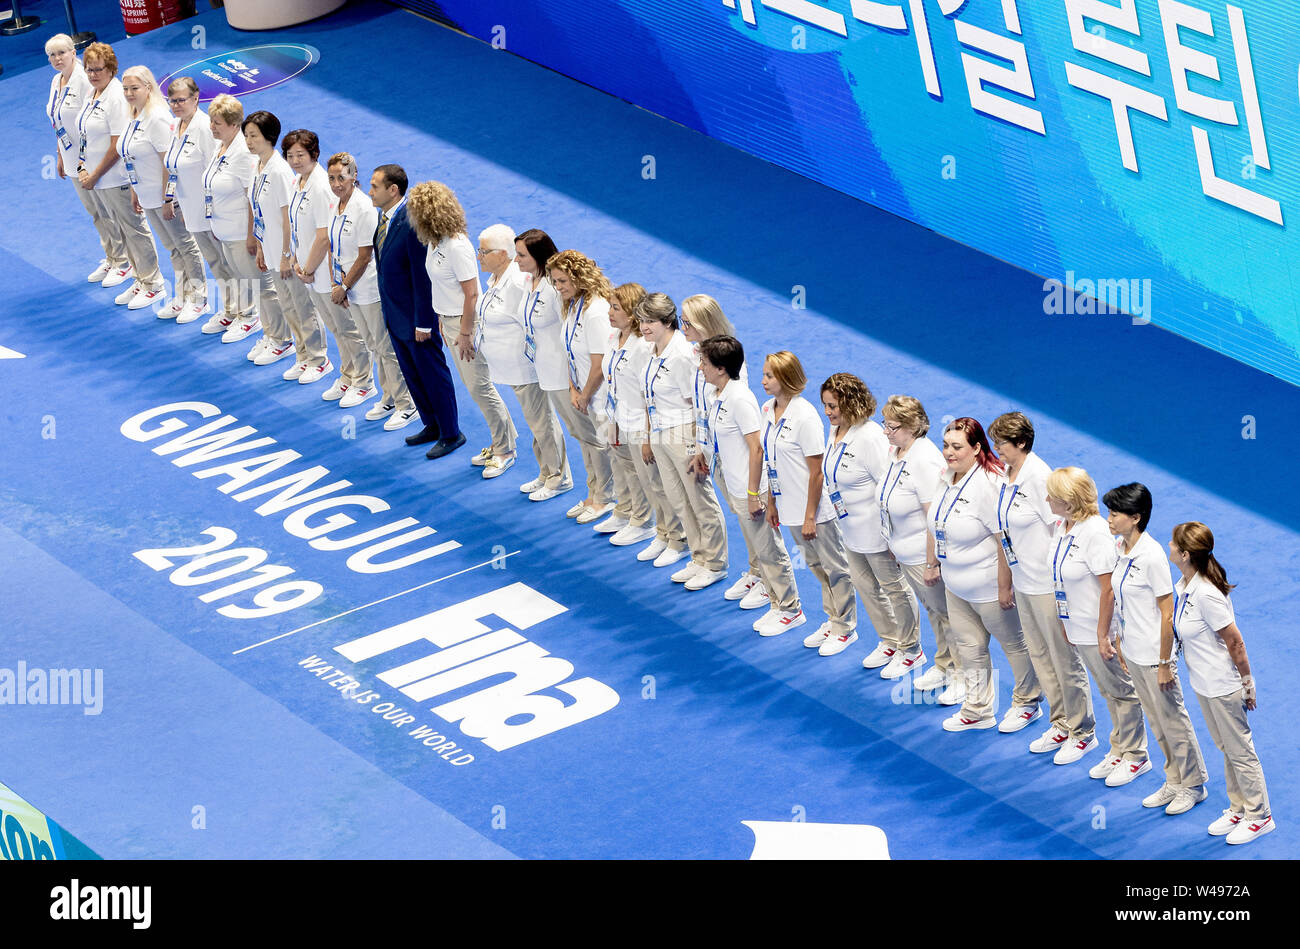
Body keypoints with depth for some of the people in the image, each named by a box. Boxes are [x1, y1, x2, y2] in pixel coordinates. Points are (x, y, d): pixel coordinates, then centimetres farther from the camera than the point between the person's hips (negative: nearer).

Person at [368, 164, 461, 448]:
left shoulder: (413, 223, -27)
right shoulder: (384, 217, 1)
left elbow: (423, 275, -24)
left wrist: (423, 322, -20)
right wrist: (387, 307, 15)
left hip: (415, 316, -9)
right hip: (394, 315, 9)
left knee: (433, 374, 5)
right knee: (411, 374, 20)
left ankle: (451, 435, 18)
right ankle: (432, 426, 36)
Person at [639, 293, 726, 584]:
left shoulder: (681, 356, -20)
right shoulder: (653, 352, 7)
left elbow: (697, 404, -17)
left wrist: (697, 450, -17)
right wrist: (648, 438, 19)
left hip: (683, 436, -9)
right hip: (660, 437, 9)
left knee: (701, 502, 3)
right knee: (677, 502, 15)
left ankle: (714, 565, 14)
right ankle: (699, 559, 27)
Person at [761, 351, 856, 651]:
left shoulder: (804, 416, -21)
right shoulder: (768, 410, 3)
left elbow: (817, 471, -19)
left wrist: (810, 516, -17)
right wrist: (771, 503, 14)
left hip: (817, 510, -8)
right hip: (790, 508, 8)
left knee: (835, 569, 7)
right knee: (816, 566, 20)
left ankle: (845, 629, 19)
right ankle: (832, 621, 34)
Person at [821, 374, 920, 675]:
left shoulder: (870, 437, -26)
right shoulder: (835, 432, 2)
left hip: (875, 530, -9)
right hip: (851, 530, 9)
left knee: (894, 587, 7)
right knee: (866, 587, 21)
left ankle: (911, 650, 23)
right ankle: (889, 642, 39)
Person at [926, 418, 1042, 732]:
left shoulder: (988, 483, -27)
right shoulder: (946, 479, 0)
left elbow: (1004, 539, -26)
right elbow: (935, 526, 15)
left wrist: (1005, 586, -24)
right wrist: (932, 563, 18)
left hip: (988, 585, -8)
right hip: (955, 585, 8)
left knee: (1013, 643, 12)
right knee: (968, 646, 17)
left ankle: (1027, 703, 30)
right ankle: (977, 710, 30)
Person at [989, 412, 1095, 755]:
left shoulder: (1038, 476, -20)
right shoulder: (1005, 475, 6)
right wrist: (1008, 579, 18)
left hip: (1047, 582, -9)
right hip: (1023, 581, 9)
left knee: (1064, 656, 2)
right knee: (1039, 655, 16)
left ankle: (1082, 730, 15)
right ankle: (1061, 724, 29)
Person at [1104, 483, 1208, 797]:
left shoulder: (1152, 557, -24)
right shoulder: (1119, 548, 1)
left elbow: (1167, 613, -19)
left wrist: (1164, 664, -16)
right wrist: (1120, 642, 17)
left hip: (1154, 654, -8)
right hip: (1132, 652, 8)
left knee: (1173, 721, 7)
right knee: (1156, 721, 19)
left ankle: (1193, 784, 22)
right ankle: (1175, 781, 32)